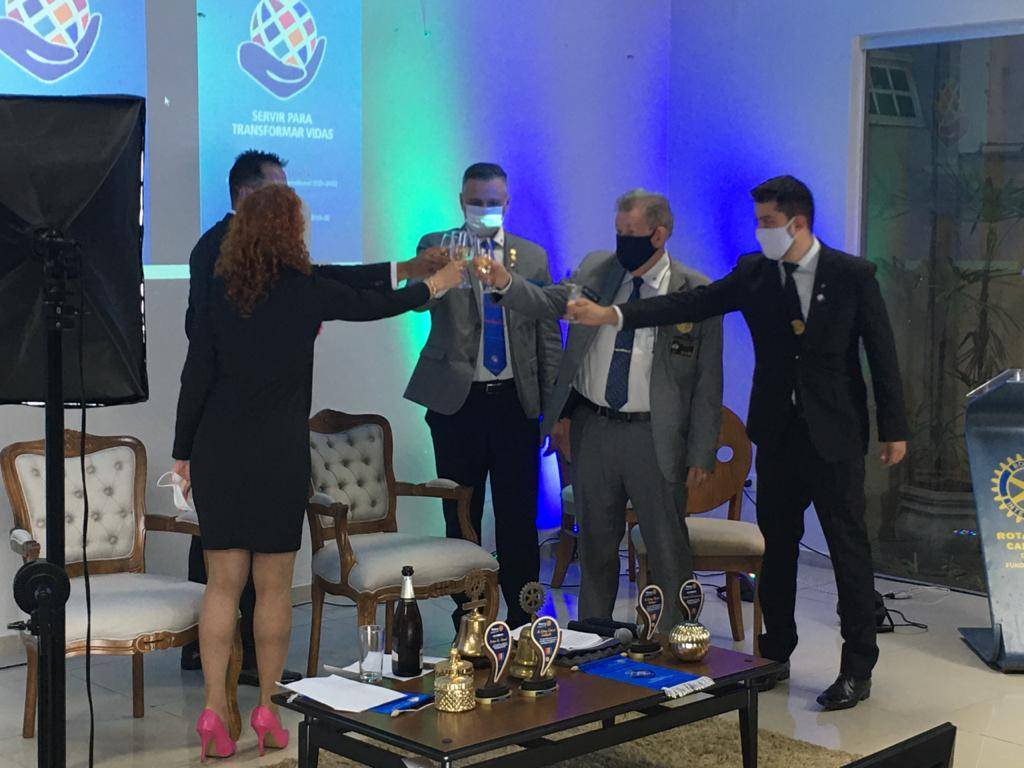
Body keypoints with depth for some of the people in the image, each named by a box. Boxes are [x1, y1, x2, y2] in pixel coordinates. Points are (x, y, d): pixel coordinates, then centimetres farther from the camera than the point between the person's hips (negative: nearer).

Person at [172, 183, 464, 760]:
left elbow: (195, 378, 2)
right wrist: (436, 284, 27)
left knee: (224, 582, 6)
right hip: (278, 456, -3)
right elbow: (375, 305, 10)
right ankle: (268, 709, 15)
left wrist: (184, 453, 10)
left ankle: (215, 710, 3)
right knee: (274, 586, 7)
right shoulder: (306, 290, -4)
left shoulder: (219, 294, 3)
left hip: (217, 452, 3)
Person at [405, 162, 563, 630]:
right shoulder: (437, 247, 2)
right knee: (461, 520, 7)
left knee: (519, 520, 4)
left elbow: (548, 334, 9)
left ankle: (521, 622, 15)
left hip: (516, 402, 1)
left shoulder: (533, 256, 8)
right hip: (457, 402, -1)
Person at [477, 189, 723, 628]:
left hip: (655, 437, -4)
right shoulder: (596, 268, 6)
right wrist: (504, 282, -22)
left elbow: (708, 378, -5)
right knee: (596, 543, 15)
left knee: (668, 549, 5)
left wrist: (702, 453, -6)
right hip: (592, 428, 4)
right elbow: (548, 302, -2)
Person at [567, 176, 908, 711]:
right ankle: (775, 655, 26)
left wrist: (894, 429, -4)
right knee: (776, 546, 12)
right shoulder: (753, 273, 2)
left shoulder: (852, 275, -6)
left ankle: (857, 669, 10)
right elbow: (692, 304, -5)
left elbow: (882, 353, -3)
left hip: (835, 433, -4)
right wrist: (610, 315, -14)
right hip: (777, 432, 4)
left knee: (848, 548, 0)